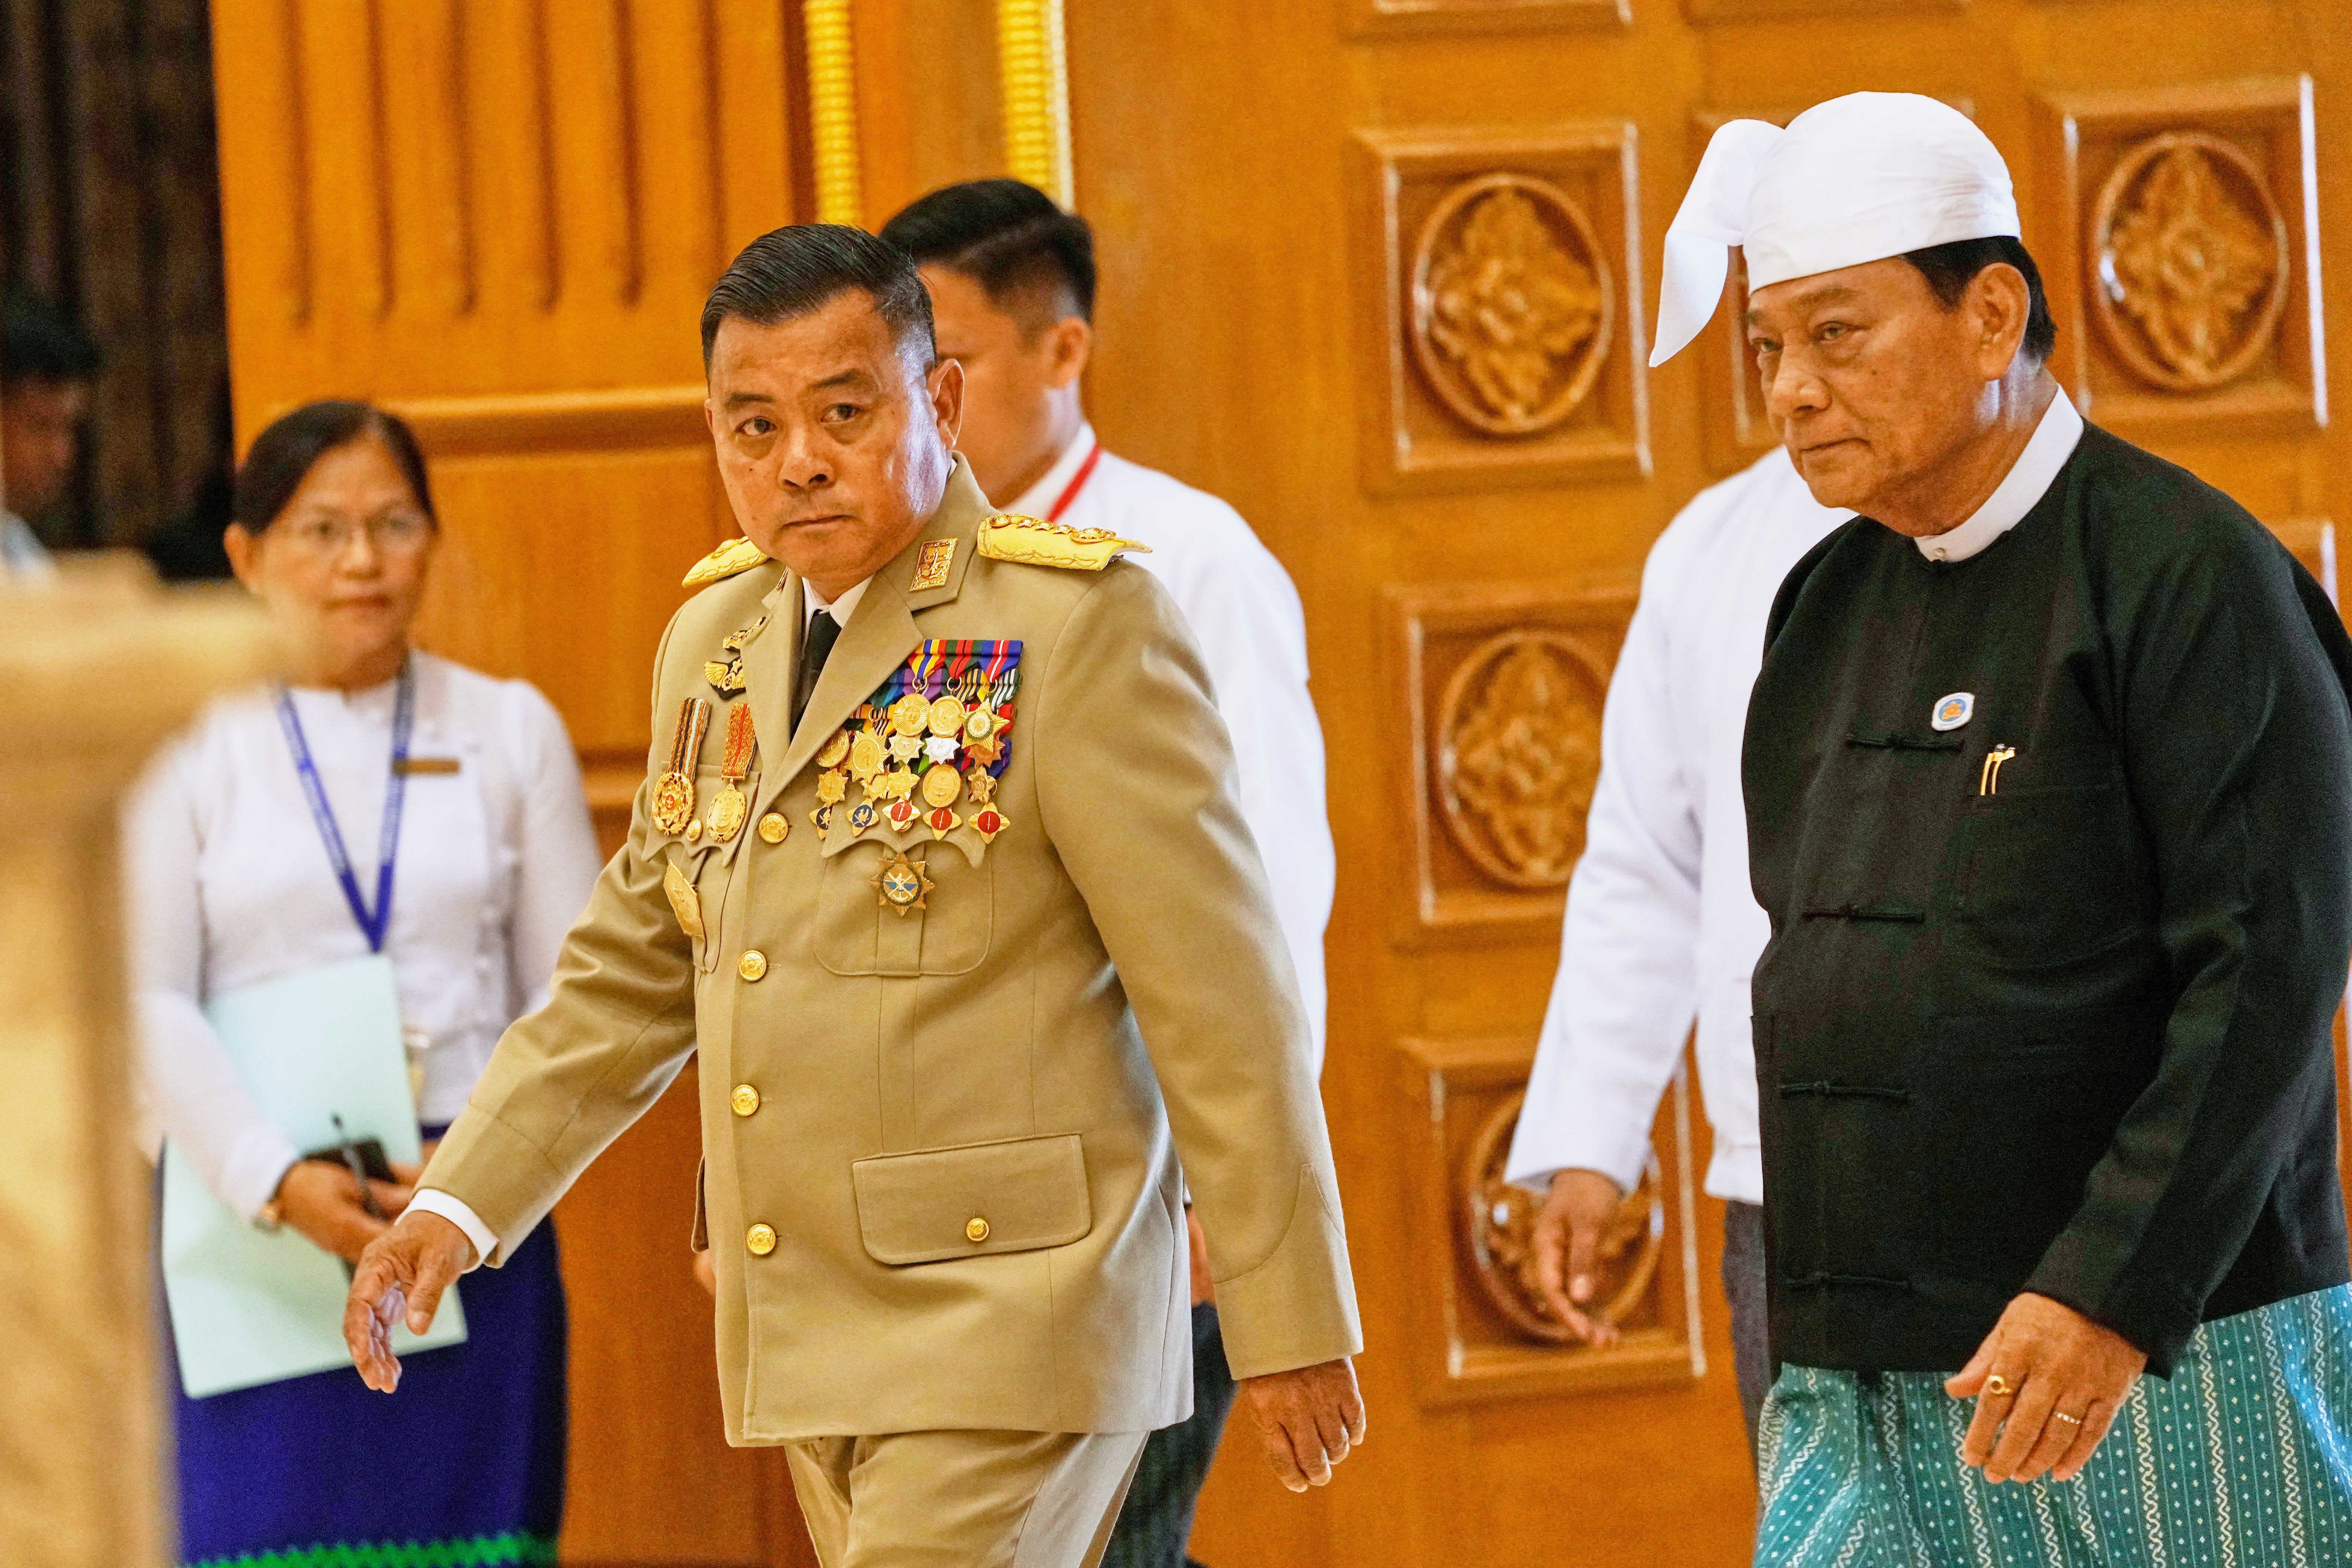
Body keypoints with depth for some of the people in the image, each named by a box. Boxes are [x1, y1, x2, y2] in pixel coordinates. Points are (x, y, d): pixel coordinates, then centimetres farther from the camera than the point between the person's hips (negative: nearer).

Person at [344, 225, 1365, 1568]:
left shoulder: (1077, 622, -10)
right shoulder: (715, 642, 13)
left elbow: (1223, 991, -10)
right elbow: (631, 975, 18)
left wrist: (1292, 1330, -10)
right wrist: (456, 1207, 6)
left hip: (1007, 1342, -7)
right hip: (820, 1347, 7)